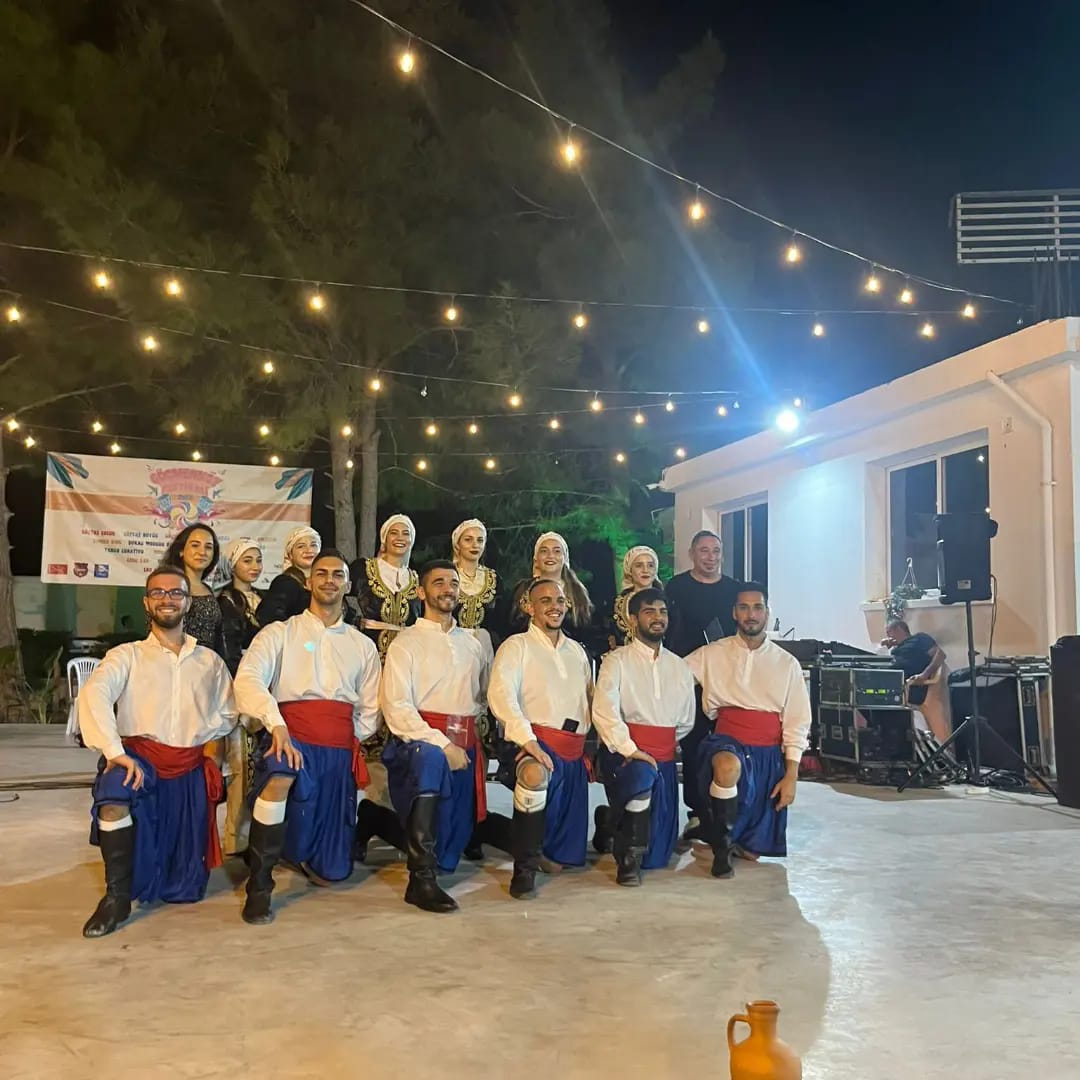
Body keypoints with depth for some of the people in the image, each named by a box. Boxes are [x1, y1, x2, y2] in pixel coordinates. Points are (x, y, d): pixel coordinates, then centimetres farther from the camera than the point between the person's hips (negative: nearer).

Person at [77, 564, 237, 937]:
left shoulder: (210, 661, 12)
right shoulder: (127, 655, 2)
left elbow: (227, 714, 17)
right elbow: (93, 694, -16)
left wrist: (212, 741, -5)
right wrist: (115, 751, -30)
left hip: (191, 770, 3)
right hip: (140, 757, -2)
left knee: (187, 888, 3)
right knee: (114, 798, -40)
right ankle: (117, 896, -21)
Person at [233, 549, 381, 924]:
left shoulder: (362, 645, 17)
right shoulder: (280, 633, 6)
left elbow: (370, 708, 19)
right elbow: (248, 678, -12)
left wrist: (352, 743, 3)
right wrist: (276, 724, -28)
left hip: (341, 749, 3)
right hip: (292, 734, -3)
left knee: (331, 871, 1)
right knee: (280, 776, -40)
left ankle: (300, 849, 38)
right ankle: (259, 886, -24)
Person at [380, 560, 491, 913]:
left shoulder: (473, 643, 17)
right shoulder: (406, 643, 1)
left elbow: (483, 695, 25)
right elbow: (396, 706, -10)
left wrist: (470, 727, 5)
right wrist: (442, 743, -18)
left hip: (464, 745, 5)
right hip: (420, 738, -5)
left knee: (449, 856, -1)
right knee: (431, 758, -41)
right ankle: (421, 880, -36)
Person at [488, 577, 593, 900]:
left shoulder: (577, 650, 18)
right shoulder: (517, 646, 0)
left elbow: (592, 700, 26)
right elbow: (500, 694, -16)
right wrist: (527, 740, -28)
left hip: (573, 752, 6)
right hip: (535, 741, -6)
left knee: (568, 853, 4)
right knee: (536, 774, -42)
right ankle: (525, 869, -25)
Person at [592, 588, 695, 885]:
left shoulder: (680, 667, 13)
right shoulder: (617, 661, -3)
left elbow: (687, 720, 21)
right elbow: (604, 710, -17)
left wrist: (666, 744, 8)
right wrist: (630, 749, -27)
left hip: (664, 758, 5)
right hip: (623, 752, -5)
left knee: (657, 855, 7)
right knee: (643, 777, -40)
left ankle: (610, 821, 38)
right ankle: (628, 858, -17)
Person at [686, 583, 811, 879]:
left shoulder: (787, 663, 5)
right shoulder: (712, 654, 3)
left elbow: (797, 722, 4)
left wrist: (791, 775, -2)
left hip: (769, 753, 2)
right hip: (728, 742, -2)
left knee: (753, 850, 6)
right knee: (729, 766, -40)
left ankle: (739, 840, 45)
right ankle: (721, 845, -16)